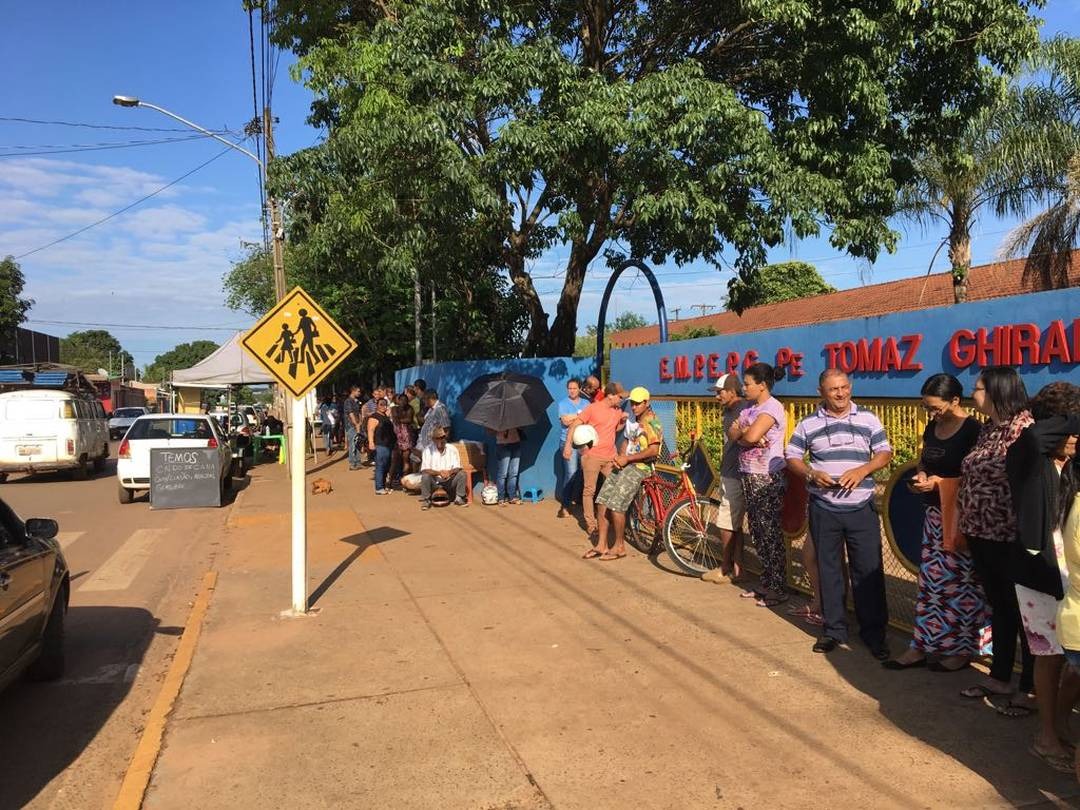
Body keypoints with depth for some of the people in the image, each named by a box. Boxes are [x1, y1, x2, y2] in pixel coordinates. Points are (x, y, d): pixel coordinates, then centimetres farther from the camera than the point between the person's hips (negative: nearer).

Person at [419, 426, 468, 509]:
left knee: (462, 474, -21)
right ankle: (426, 500, -11)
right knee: (425, 476, -31)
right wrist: (439, 472, -31)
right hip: (434, 481, -2)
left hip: (449, 481, 2)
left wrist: (450, 472, -29)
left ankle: (459, 499, -6)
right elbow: (424, 470, -15)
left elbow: (457, 468, -5)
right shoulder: (428, 450, -8)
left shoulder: (452, 449, -3)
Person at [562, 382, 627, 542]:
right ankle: (591, 525, 10)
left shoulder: (617, 411, 8)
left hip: (610, 456, 5)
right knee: (589, 490, 1)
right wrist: (568, 444, -19)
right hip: (592, 455, -5)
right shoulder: (593, 409, -9)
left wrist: (623, 420, 3)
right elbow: (574, 425, -9)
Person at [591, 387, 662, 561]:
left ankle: (619, 547, -3)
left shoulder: (652, 423, -9)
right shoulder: (635, 422, 19)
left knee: (616, 505, -17)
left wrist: (627, 458, -17)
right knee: (602, 501, -1)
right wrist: (619, 457, 2)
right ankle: (601, 545, 3)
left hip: (639, 467, -9)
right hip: (624, 465, 9)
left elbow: (653, 450, -20)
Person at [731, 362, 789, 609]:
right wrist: (746, 433, -14)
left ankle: (777, 589, 5)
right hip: (749, 476, 9)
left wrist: (740, 434, -3)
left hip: (768, 478, -9)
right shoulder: (749, 407, 14)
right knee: (758, 532, 13)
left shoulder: (772, 407, -13)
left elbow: (751, 436, -23)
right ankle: (766, 583, 23)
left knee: (770, 533, -3)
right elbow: (731, 433, 5)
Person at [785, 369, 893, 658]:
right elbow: (792, 457, 6)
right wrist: (812, 474, -13)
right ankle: (833, 629, 22)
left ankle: (874, 631, 17)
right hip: (823, 509, 1)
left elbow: (885, 453, 4)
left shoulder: (868, 419, 3)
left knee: (869, 570, 3)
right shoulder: (808, 424, 2)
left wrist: (862, 470, -15)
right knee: (828, 569, 9)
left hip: (862, 509, 0)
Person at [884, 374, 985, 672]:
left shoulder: (973, 430, -14)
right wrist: (921, 475, 1)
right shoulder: (932, 427, 9)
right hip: (934, 513, 8)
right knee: (930, 580, 11)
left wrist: (939, 481, -20)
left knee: (961, 583, 3)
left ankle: (962, 649, 18)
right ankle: (922, 646, 18)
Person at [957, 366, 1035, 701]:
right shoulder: (988, 428, 9)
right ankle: (1000, 678, 31)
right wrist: (965, 524, 14)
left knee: (1022, 611, 7)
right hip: (982, 535, 8)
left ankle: (1030, 687, 22)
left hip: (1010, 539, -8)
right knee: (998, 607, 18)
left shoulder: (1024, 428, -16)